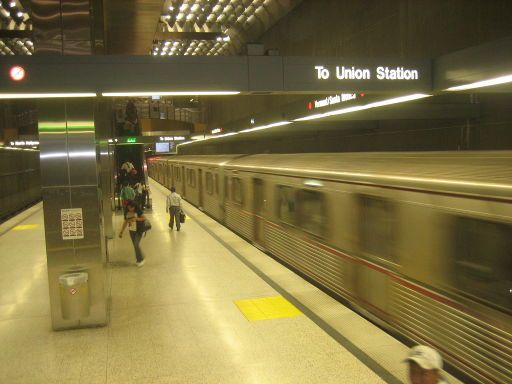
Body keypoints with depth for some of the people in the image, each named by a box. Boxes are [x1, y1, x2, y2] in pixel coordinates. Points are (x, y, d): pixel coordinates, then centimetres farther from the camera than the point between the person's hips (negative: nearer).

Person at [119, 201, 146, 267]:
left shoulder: (138, 211, -13)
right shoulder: (127, 213, 0)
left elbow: (144, 218, -9)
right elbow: (125, 222, 7)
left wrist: (136, 219, -24)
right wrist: (121, 232, 6)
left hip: (139, 230, -5)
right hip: (131, 231, 5)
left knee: (137, 245, -11)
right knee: (135, 245, 10)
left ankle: (141, 259, 7)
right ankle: (138, 259, 24)